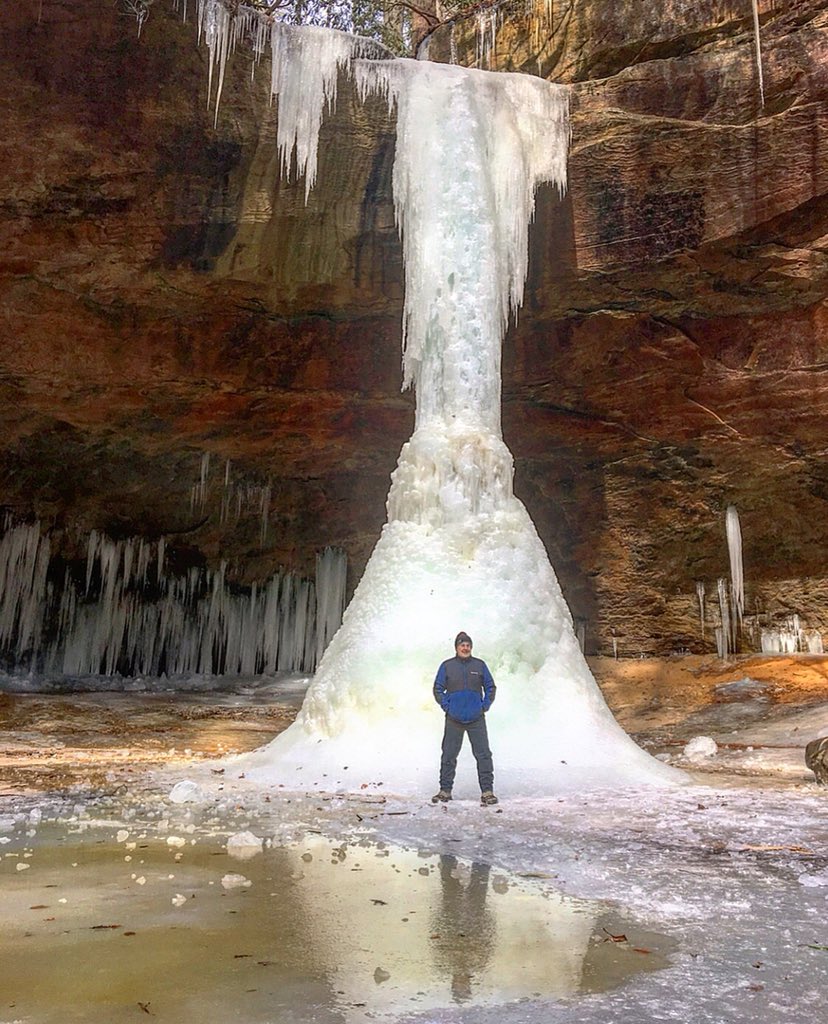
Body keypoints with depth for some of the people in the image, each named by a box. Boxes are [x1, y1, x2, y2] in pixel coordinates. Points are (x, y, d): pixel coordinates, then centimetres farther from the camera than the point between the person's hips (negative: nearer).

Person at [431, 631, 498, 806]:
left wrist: (485, 705, 1)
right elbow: (438, 689, 7)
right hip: (454, 720, 0)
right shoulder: (447, 666, 2)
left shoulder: (480, 665, 5)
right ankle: (445, 790, 16)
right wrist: (446, 706, -4)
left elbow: (491, 687, 12)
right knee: (449, 755, 5)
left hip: (477, 719, 0)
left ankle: (487, 791, 4)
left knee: (483, 754, -2)